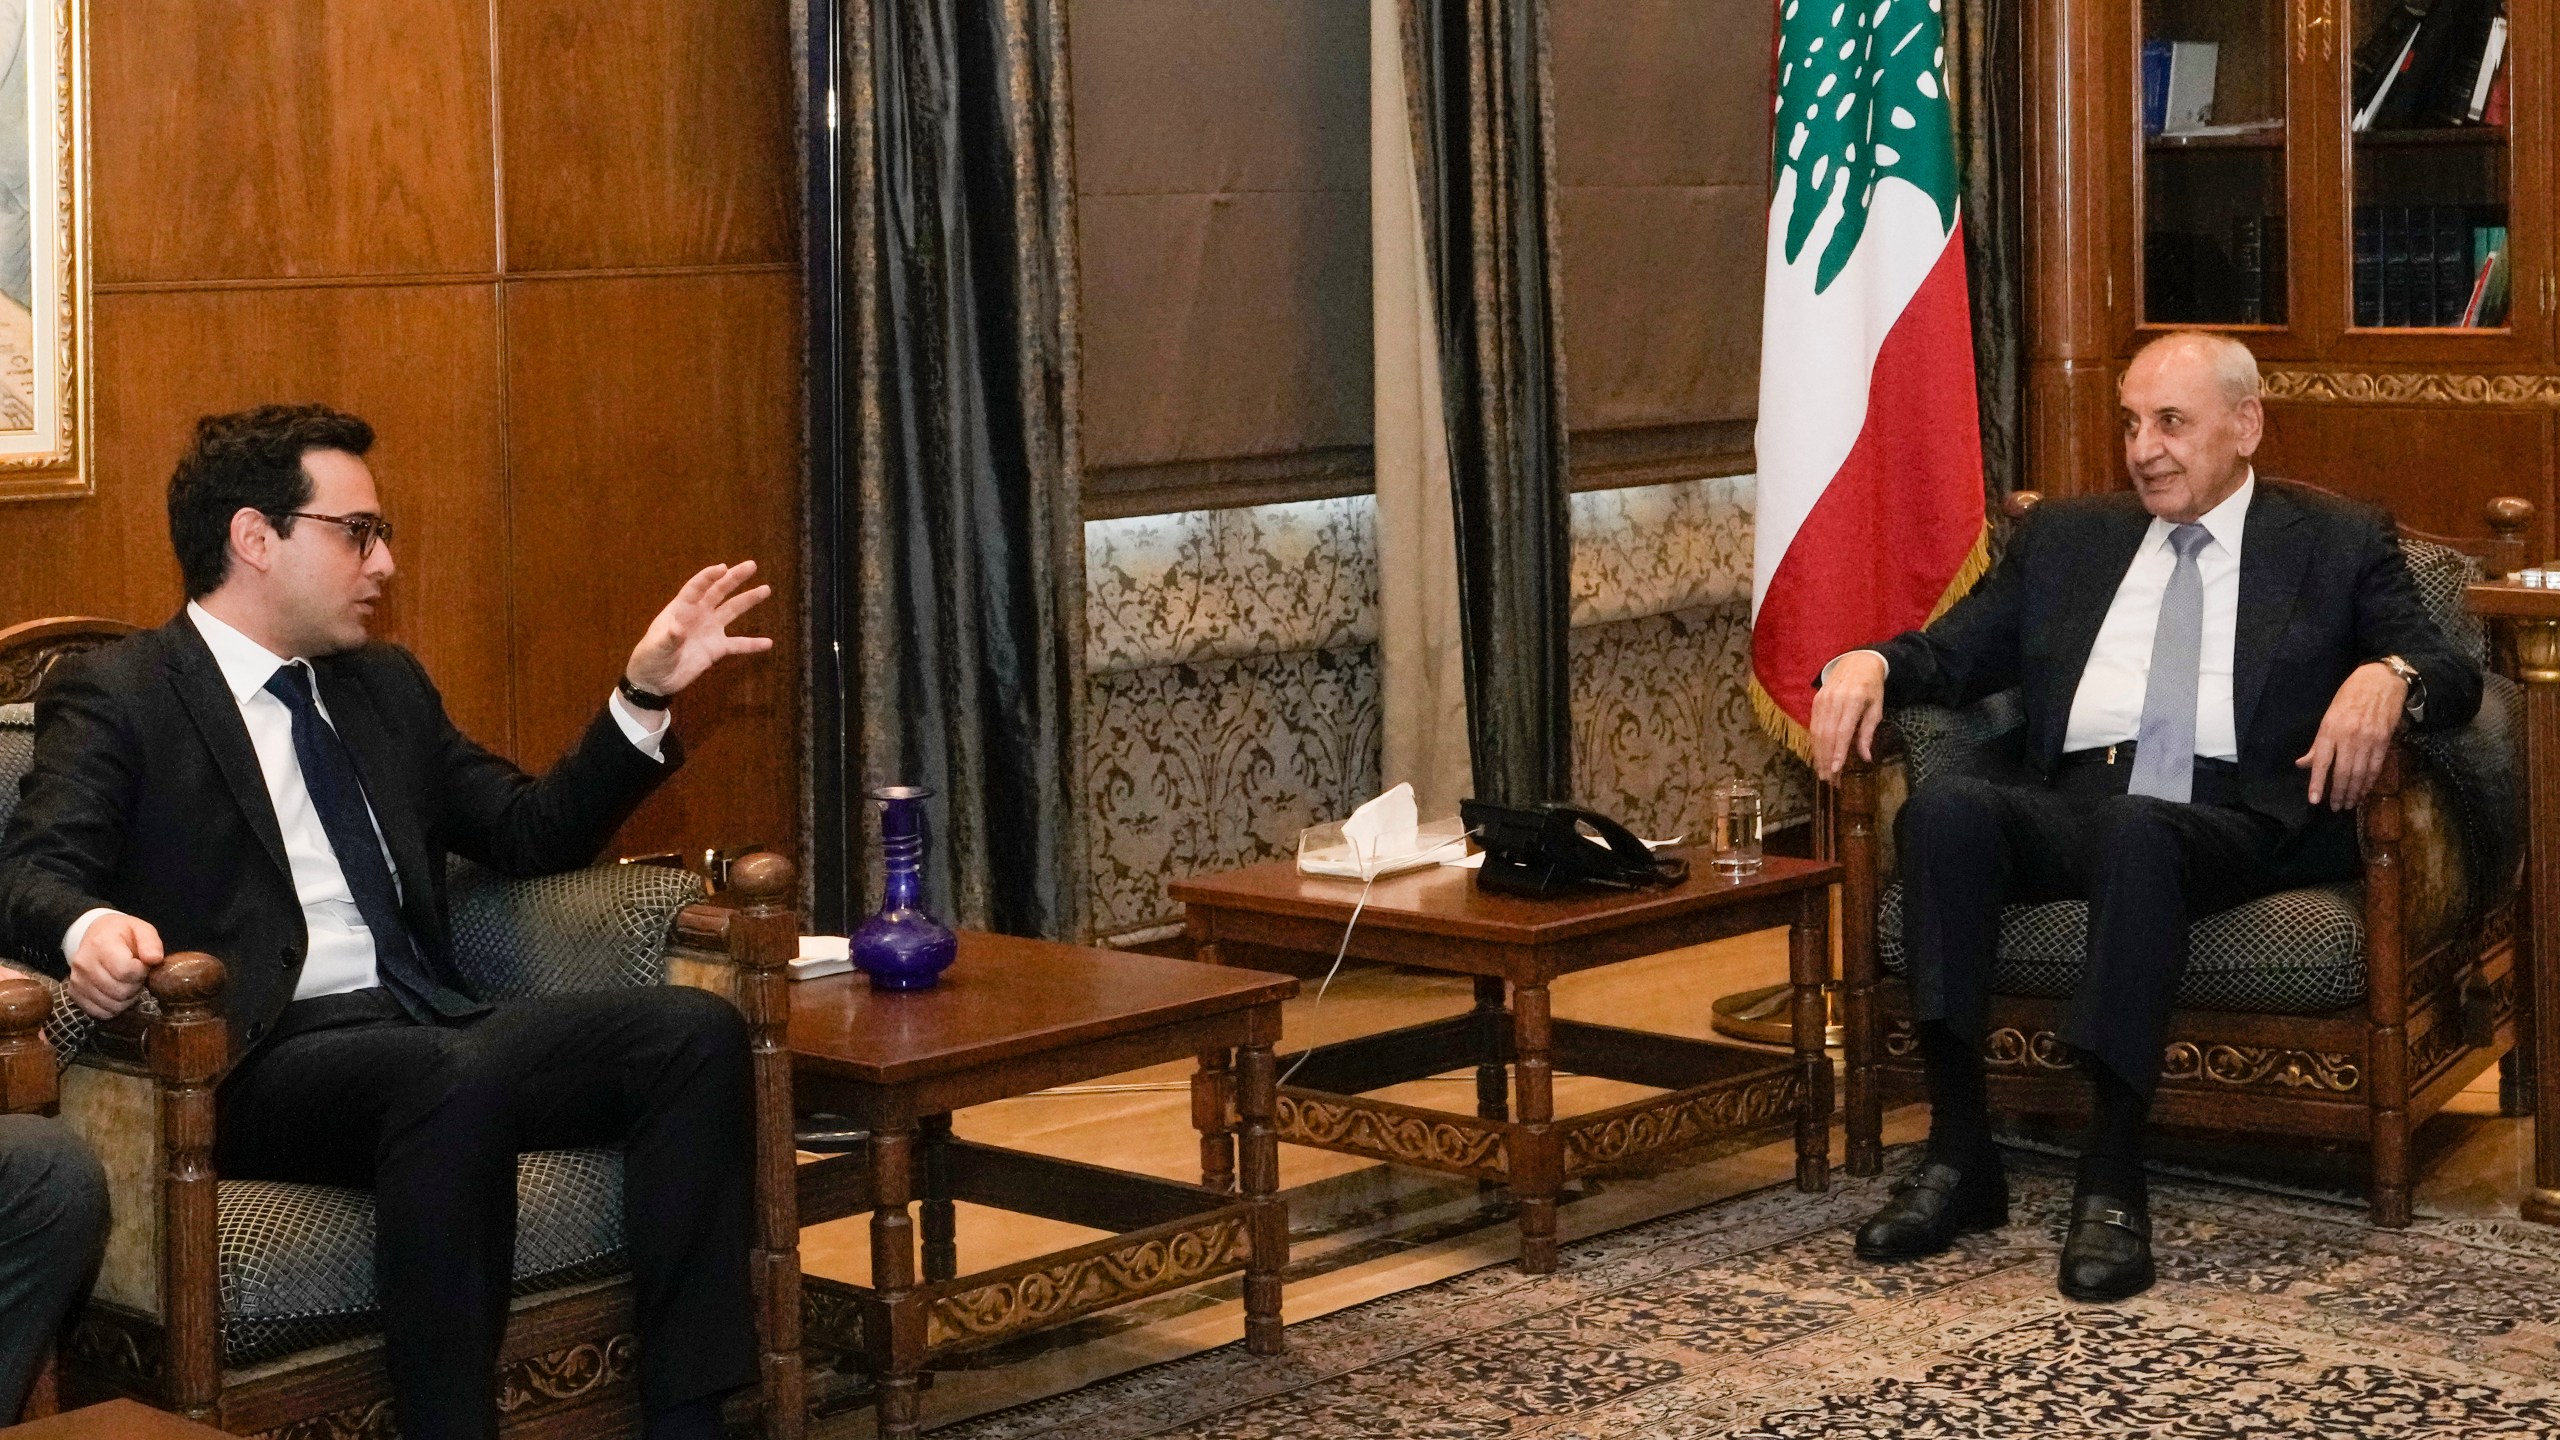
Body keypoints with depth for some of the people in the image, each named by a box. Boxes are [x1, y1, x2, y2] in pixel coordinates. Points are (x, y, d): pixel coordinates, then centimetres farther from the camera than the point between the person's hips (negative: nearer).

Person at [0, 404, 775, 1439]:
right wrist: (88, 928, -33)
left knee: (694, 1029, -19)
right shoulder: (114, 696, 6)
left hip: (432, 1034, 7)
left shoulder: (387, 687, 25)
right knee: (454, 1078, -38)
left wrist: (645, 693, 14)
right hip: (262, 1068, -6)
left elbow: (530, 832, 26)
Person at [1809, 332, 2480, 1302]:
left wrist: (2386, 677, -20)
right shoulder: (2064, 537, 25)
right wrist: (1869, 664, -4)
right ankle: (1959, 1156, -27)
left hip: (2238, 822, -3)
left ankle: (2113, 1186, -37)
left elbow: (2453, 676, 4)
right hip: (2068, 810, 4)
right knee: (1944, 808, -29)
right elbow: (1955, 653, 20)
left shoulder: (2339, 543, 15)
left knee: (2137, 832, -38)